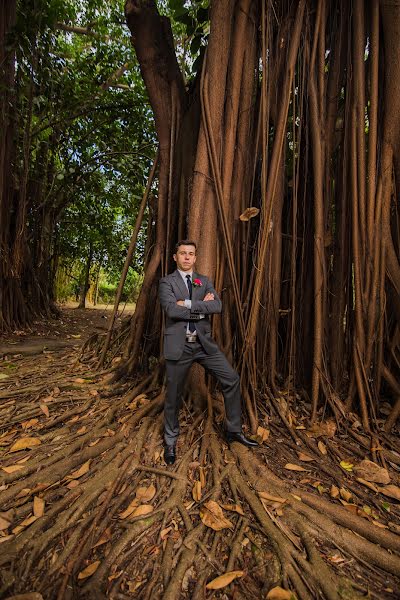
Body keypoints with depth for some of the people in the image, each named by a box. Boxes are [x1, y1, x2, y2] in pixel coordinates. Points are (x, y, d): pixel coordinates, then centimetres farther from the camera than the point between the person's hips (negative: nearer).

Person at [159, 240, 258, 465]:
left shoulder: (205, 281, 10)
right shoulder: (167, 282, 0)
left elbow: (217, 306, -7)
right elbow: (171, 309, -18)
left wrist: (188, 304, -15)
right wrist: (202, 306, -13)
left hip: (204, 343, 4)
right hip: (179, 345, -3)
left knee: (232, 379, 2)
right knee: (174, 394, 8)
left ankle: (234, 430, 23)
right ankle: (171, 440, 33)